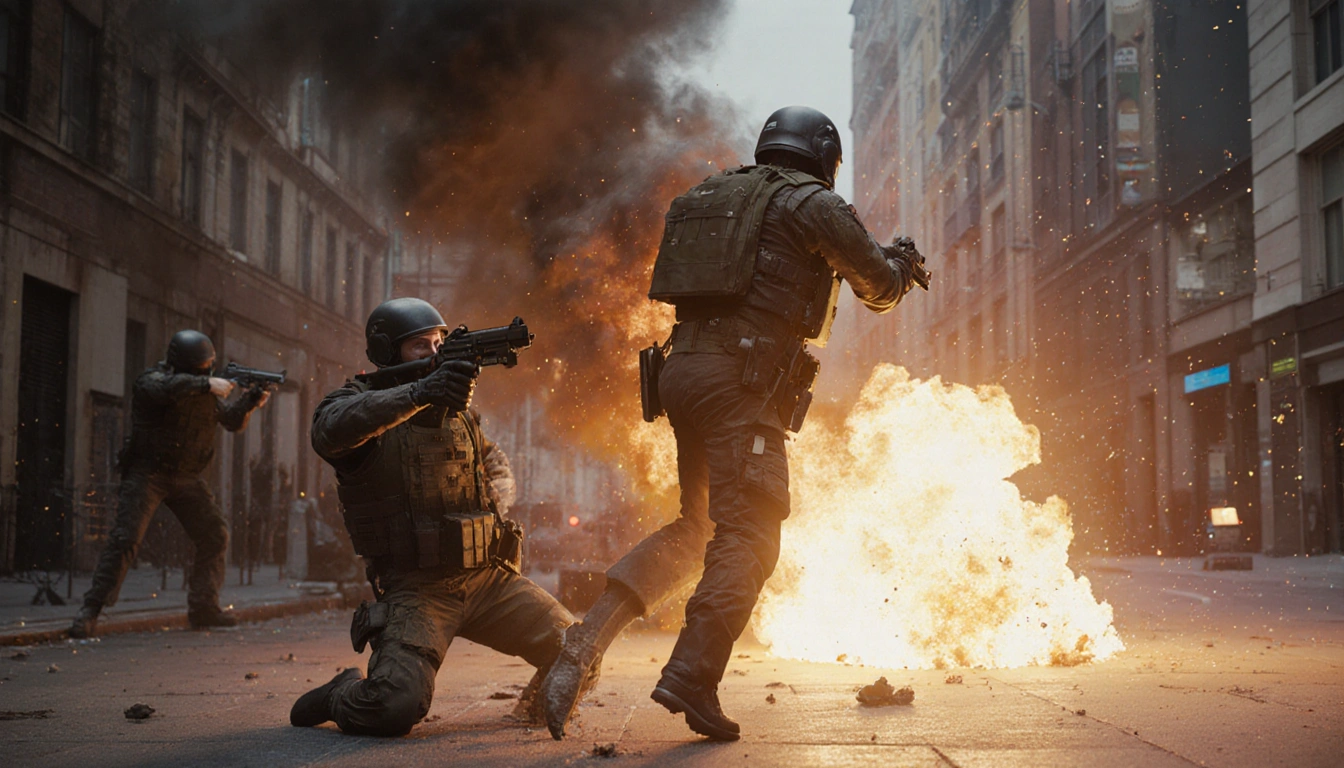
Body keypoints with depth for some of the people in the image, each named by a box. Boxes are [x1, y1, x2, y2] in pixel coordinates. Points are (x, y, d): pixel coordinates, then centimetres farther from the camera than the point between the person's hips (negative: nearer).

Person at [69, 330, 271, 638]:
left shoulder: (205, 388, 6)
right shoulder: (151, 380, -14)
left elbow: (231, 421, 12)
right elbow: (167, 387, -38)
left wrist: (250, 401, -5)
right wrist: (207, 384, -34)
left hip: (186, 477, 6)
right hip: (147, 474, -6)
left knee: (215, 537, 5)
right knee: (125, 539, -15)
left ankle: (203, 608, 15)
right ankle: (89, 612, -10)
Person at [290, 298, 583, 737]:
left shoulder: (455, 409, 15)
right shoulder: (363, 402, -4)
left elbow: (496, 465, 31)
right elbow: (329, 431, -30)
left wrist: (494, 497, 6)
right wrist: (417, 395, -41)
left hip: (486, 577, 6)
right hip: (416, 590, -5)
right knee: (394, 709, -26)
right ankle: (343, 696, 10)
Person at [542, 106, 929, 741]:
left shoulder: (710, 197, 22)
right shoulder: (812, 203, 2)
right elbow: (879, 288, 10)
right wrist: (903, 265, 33)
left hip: (681, 371, 8)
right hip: (742, 381, -7)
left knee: (696, 529, 16)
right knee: (747, 536, -6)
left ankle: (584, 646, 4)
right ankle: (691, 676, -19)